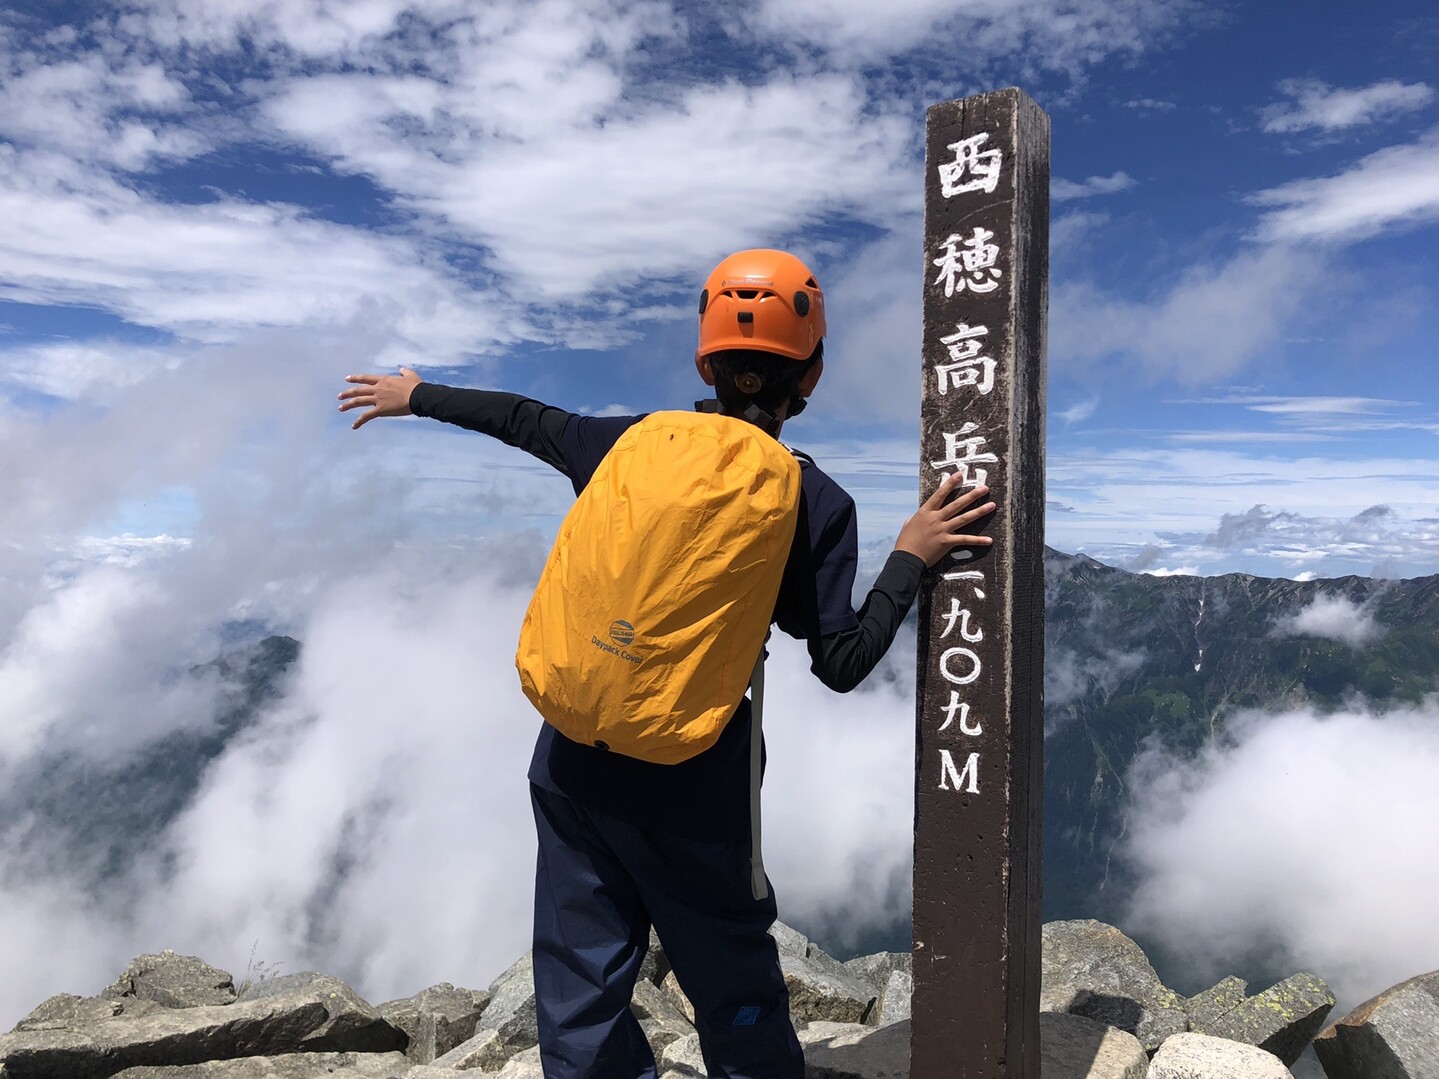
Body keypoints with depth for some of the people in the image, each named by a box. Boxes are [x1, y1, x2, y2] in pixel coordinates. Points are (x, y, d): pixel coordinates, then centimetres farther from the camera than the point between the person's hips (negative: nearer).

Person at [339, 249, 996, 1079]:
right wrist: (911, 559, -2)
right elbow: (842, 665, -8)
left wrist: (414, 396, 29)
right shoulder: (815, 503, -9)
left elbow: (523, 420, 13)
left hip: (573, 763, 3)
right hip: (693, 792, -3)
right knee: (736, 998, 17)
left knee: (580, 996, 17)